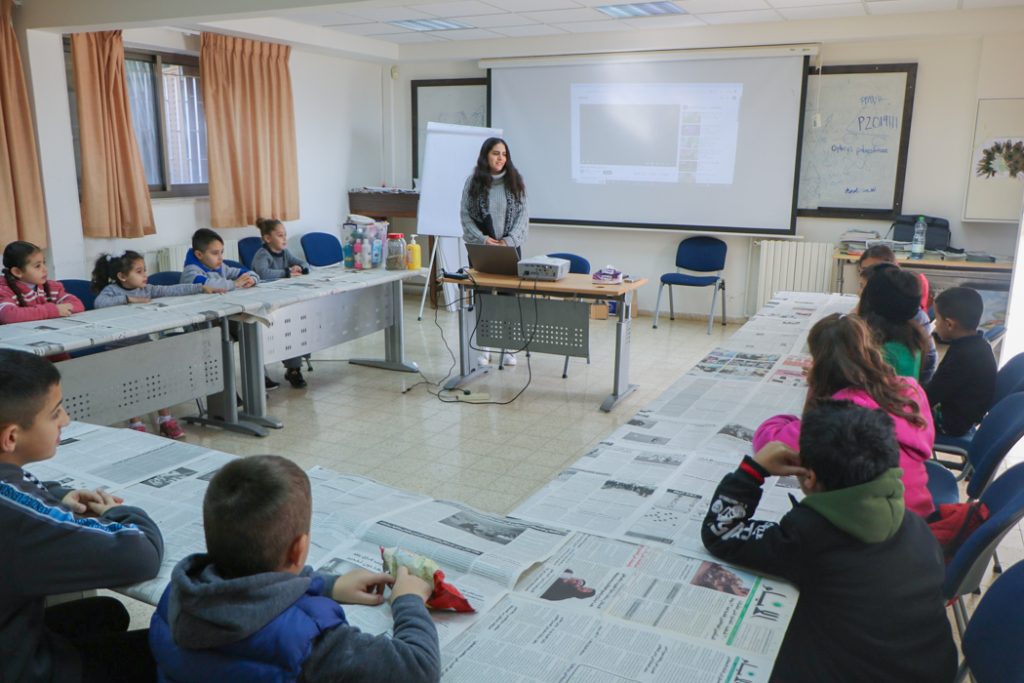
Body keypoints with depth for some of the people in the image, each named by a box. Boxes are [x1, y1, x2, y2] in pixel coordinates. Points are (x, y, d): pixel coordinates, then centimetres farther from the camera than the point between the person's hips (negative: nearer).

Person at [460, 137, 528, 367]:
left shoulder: (515, 181, 1)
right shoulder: (473, 182, 0)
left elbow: (523, 214, 0)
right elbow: (465, 215, -1)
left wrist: (510, 240, -11)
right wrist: (482, 239, -12)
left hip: (510, 247, 0)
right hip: (480, 248, 0)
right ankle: (484, 347, 14)